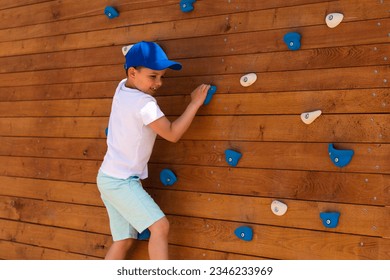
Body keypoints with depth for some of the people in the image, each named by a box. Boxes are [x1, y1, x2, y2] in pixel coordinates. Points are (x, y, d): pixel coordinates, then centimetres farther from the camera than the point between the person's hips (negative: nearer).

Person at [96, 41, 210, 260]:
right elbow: (172, 134, -17)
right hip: (121, 182, -10)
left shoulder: (122, 88, 4)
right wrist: (195, 103, -11)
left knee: (124, 240, 12)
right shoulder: (144, 103, -21)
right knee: (160, 226, -16)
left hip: (109, 178, 10)